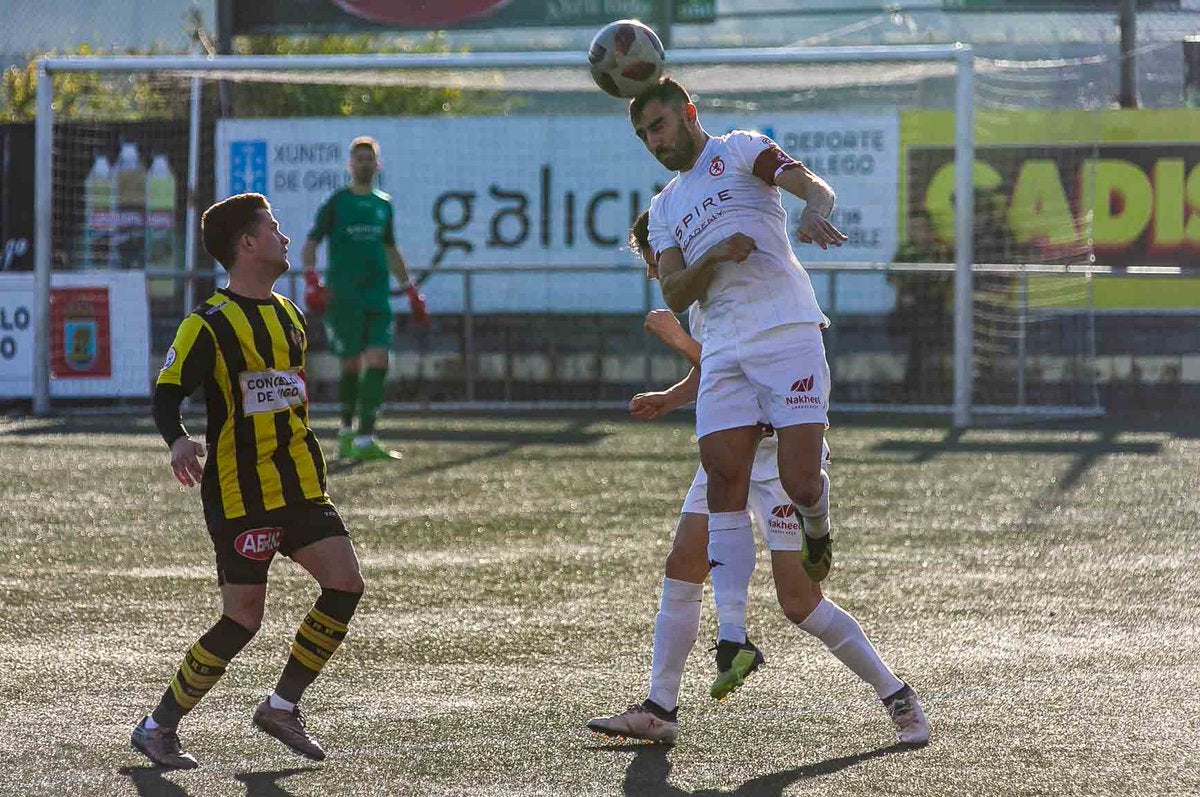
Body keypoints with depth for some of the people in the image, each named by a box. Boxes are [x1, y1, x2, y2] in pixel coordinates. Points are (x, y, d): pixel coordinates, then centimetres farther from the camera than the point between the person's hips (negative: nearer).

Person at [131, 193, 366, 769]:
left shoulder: (289, 316, 14)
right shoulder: (210, 325, -11)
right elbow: (166, 395, -15)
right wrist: (178, 440, -35)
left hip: (299, 486, 8)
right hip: (240, 495, -8)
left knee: (345, 583, -5)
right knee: (244, 619, -6)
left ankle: (282, 705, 8)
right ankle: (158, 727, 7)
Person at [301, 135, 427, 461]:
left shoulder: (384, 204, 15)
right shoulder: (337, 202, 1)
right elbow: (311, 243, 1)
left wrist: (411, 291, 24)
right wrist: (312, 279, -15)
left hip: (377, 297, 4)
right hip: (344, 296, -4)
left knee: (378, 361, -9)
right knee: (352, 365, -2)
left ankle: (365, 440, -12)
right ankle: (347, 431, 19)